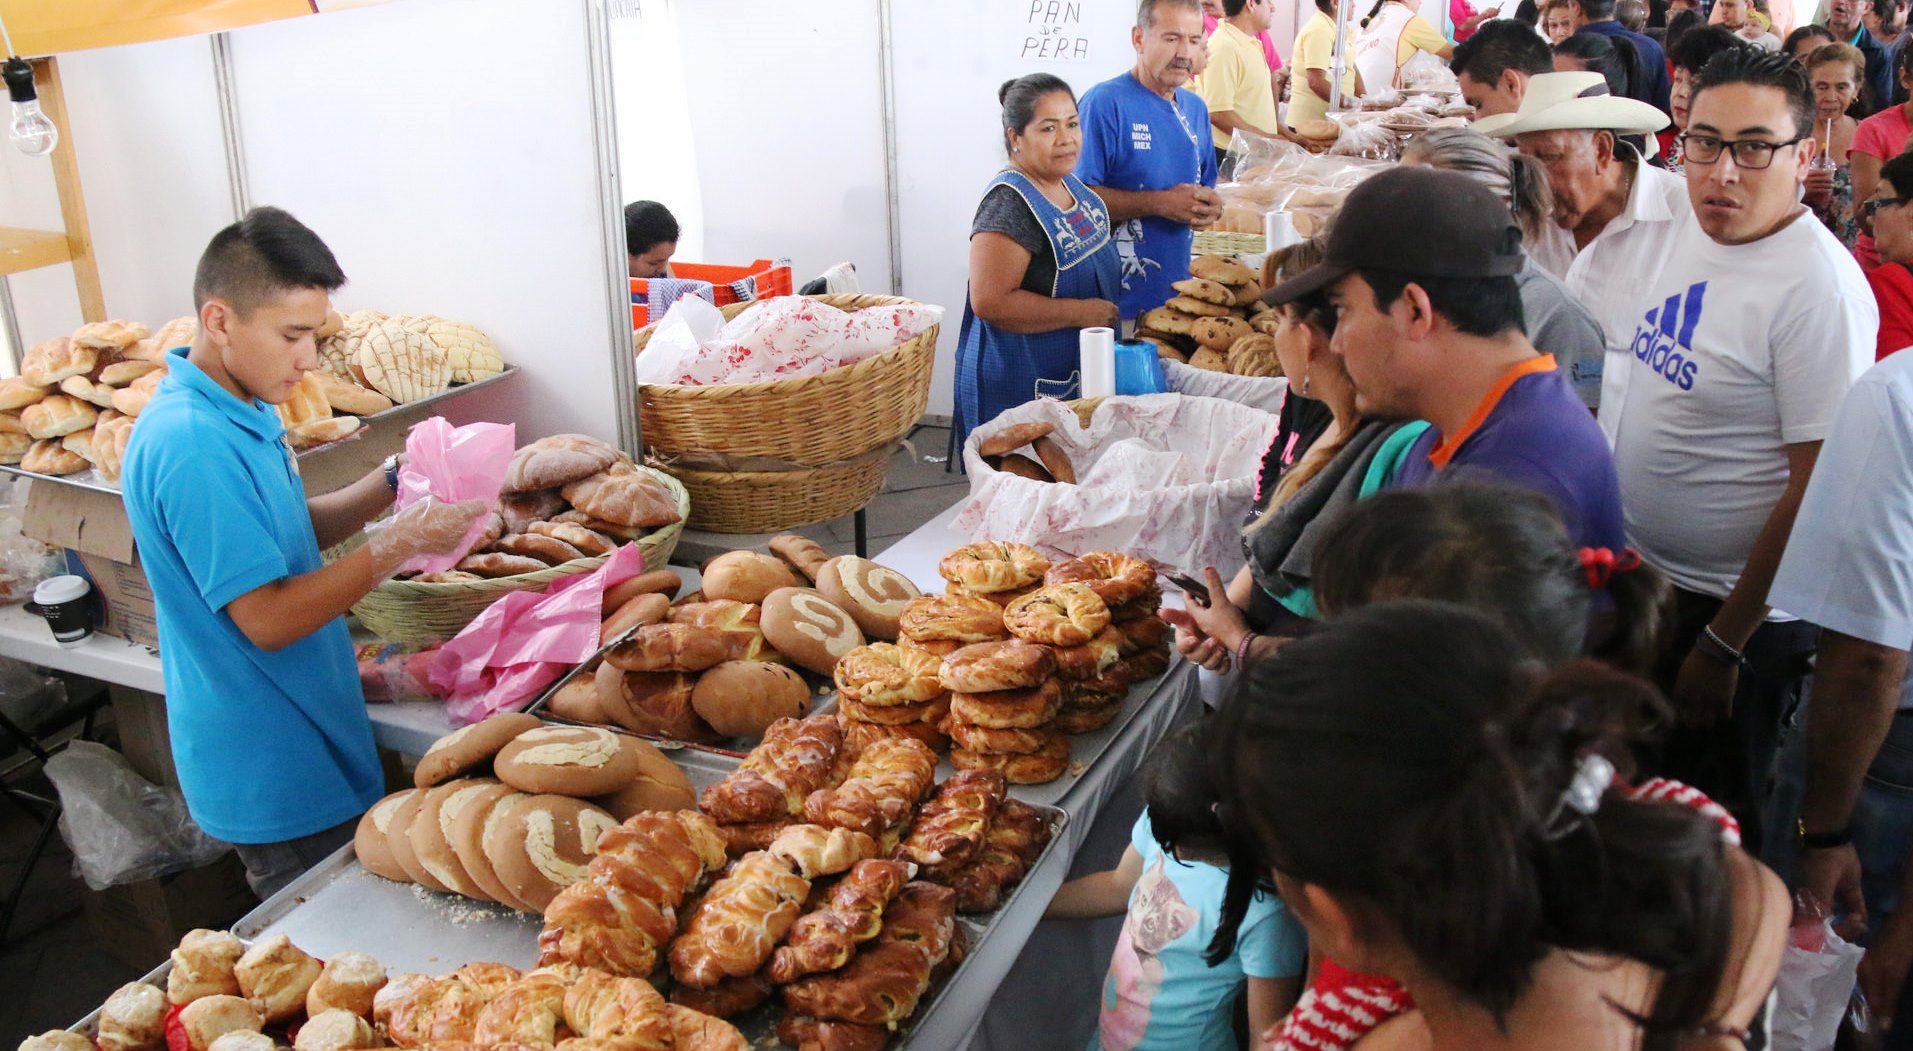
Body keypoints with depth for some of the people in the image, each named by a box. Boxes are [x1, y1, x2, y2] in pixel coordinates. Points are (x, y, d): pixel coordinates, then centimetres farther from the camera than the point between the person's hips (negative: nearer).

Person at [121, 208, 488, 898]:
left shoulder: (242, 413, 5)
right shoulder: (191, 445, -26)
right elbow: (268, 619, -26)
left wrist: (393, 481, 1)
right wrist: (400, 543, -22)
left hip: (309, 750, 9)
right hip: (275, 779, -9)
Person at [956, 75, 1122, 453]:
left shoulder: (1073, 187, 9)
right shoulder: (1010, 203, -20)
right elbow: (990, 301, -29)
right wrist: (1080, 312, -23)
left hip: (1078, 379, 9)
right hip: (1019, 391, -9)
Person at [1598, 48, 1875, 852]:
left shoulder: (1818, 288, -22)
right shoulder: (1672, 236, 1)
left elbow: (1819, 490, -23)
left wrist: (1724, 644, -18)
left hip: (1729, 611, -7)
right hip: (1637, 575, 8)